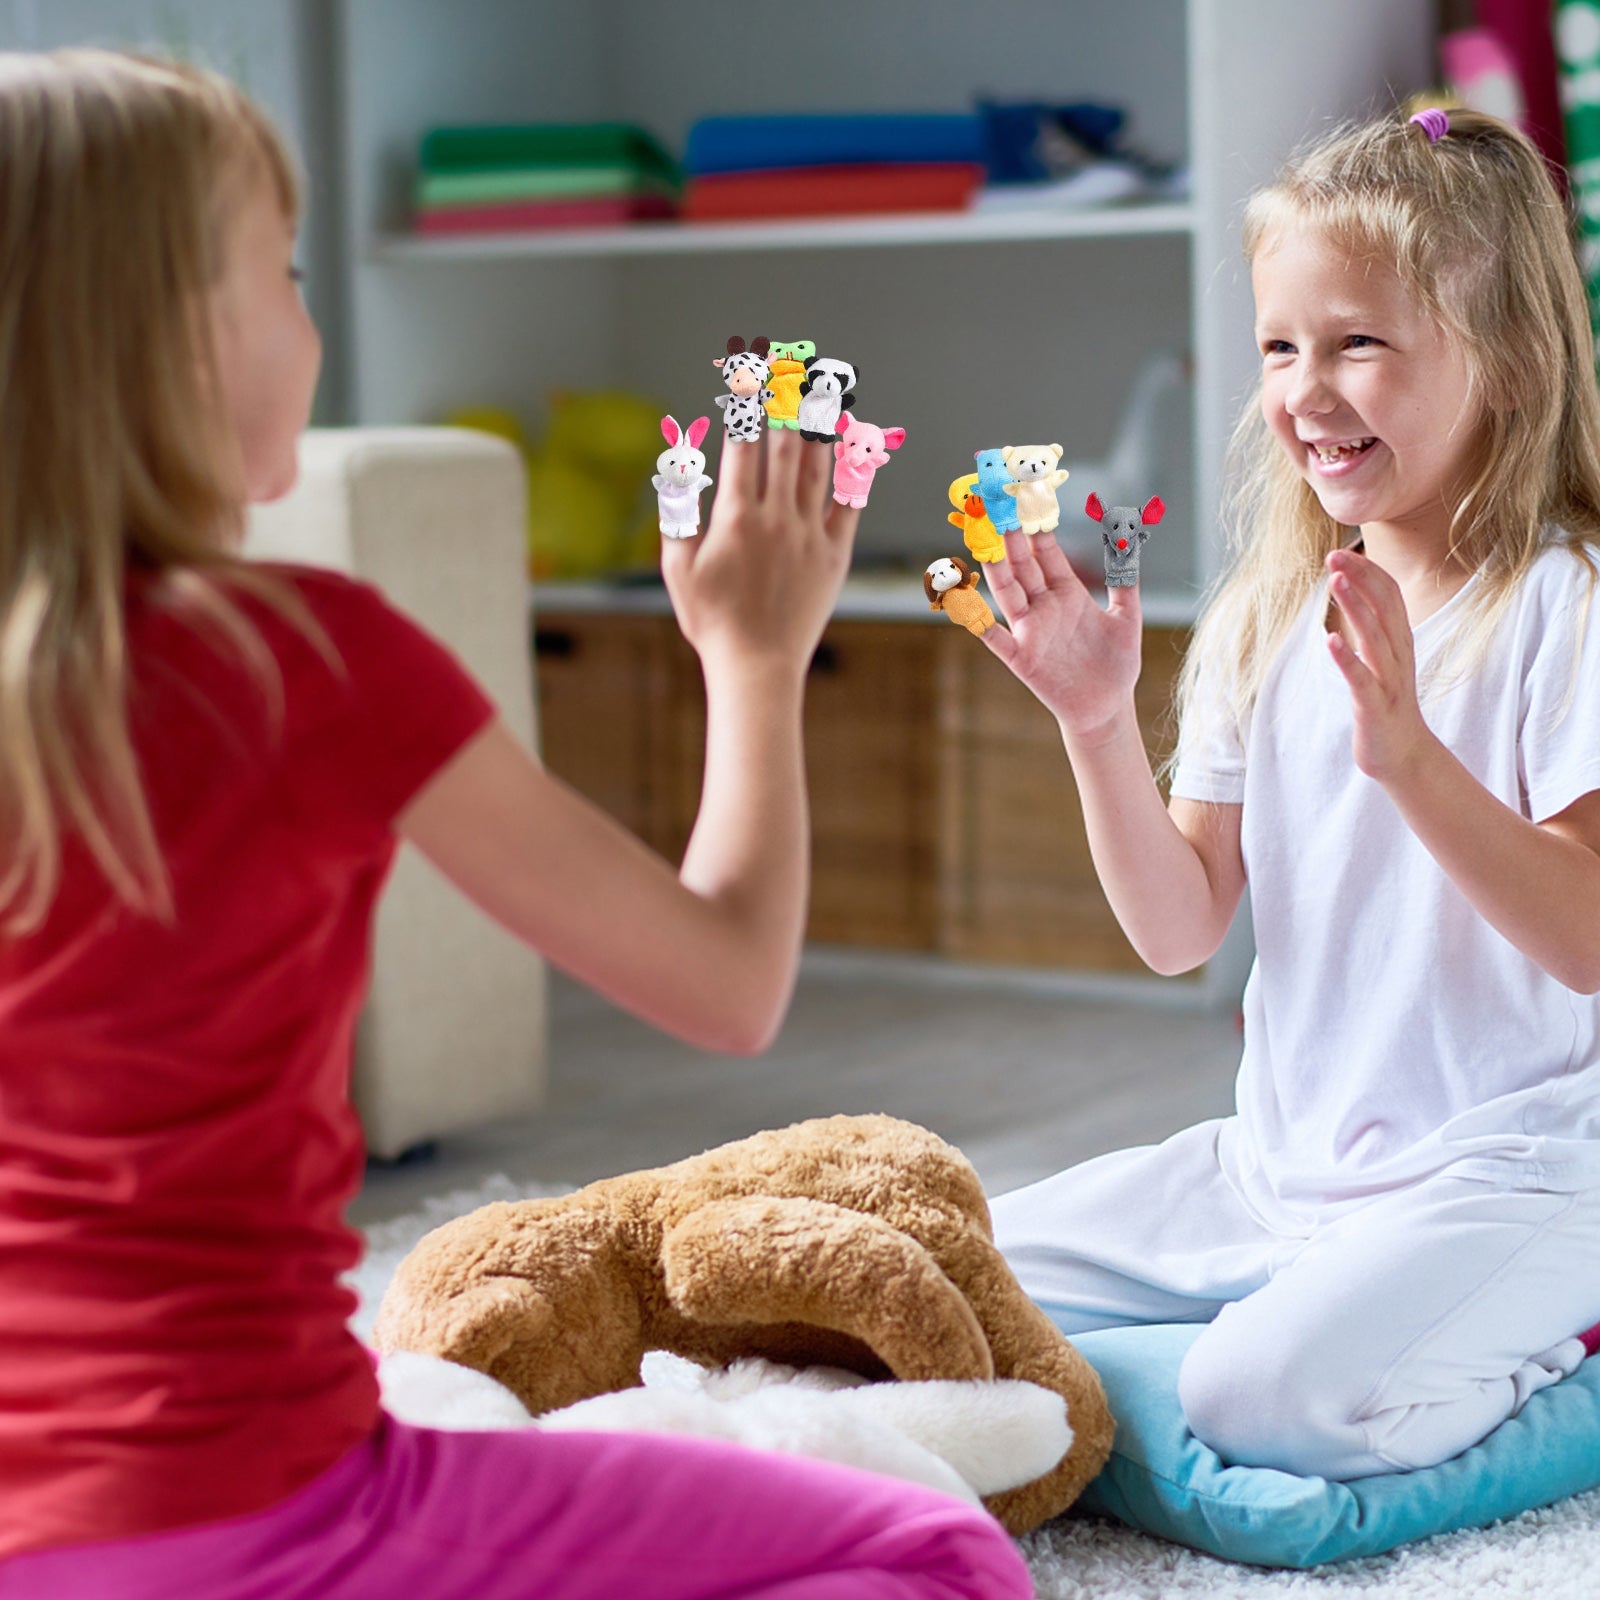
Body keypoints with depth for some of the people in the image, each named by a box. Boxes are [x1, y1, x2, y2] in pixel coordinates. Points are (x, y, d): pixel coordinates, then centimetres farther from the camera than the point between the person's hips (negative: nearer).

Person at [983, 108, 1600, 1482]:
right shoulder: (1265, 621, 6)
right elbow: (1181, 931, 5)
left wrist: (1408, 750, -32)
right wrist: (1097, 722, -8)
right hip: (1281, 1158, 7)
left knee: (1269, 1402, -28)